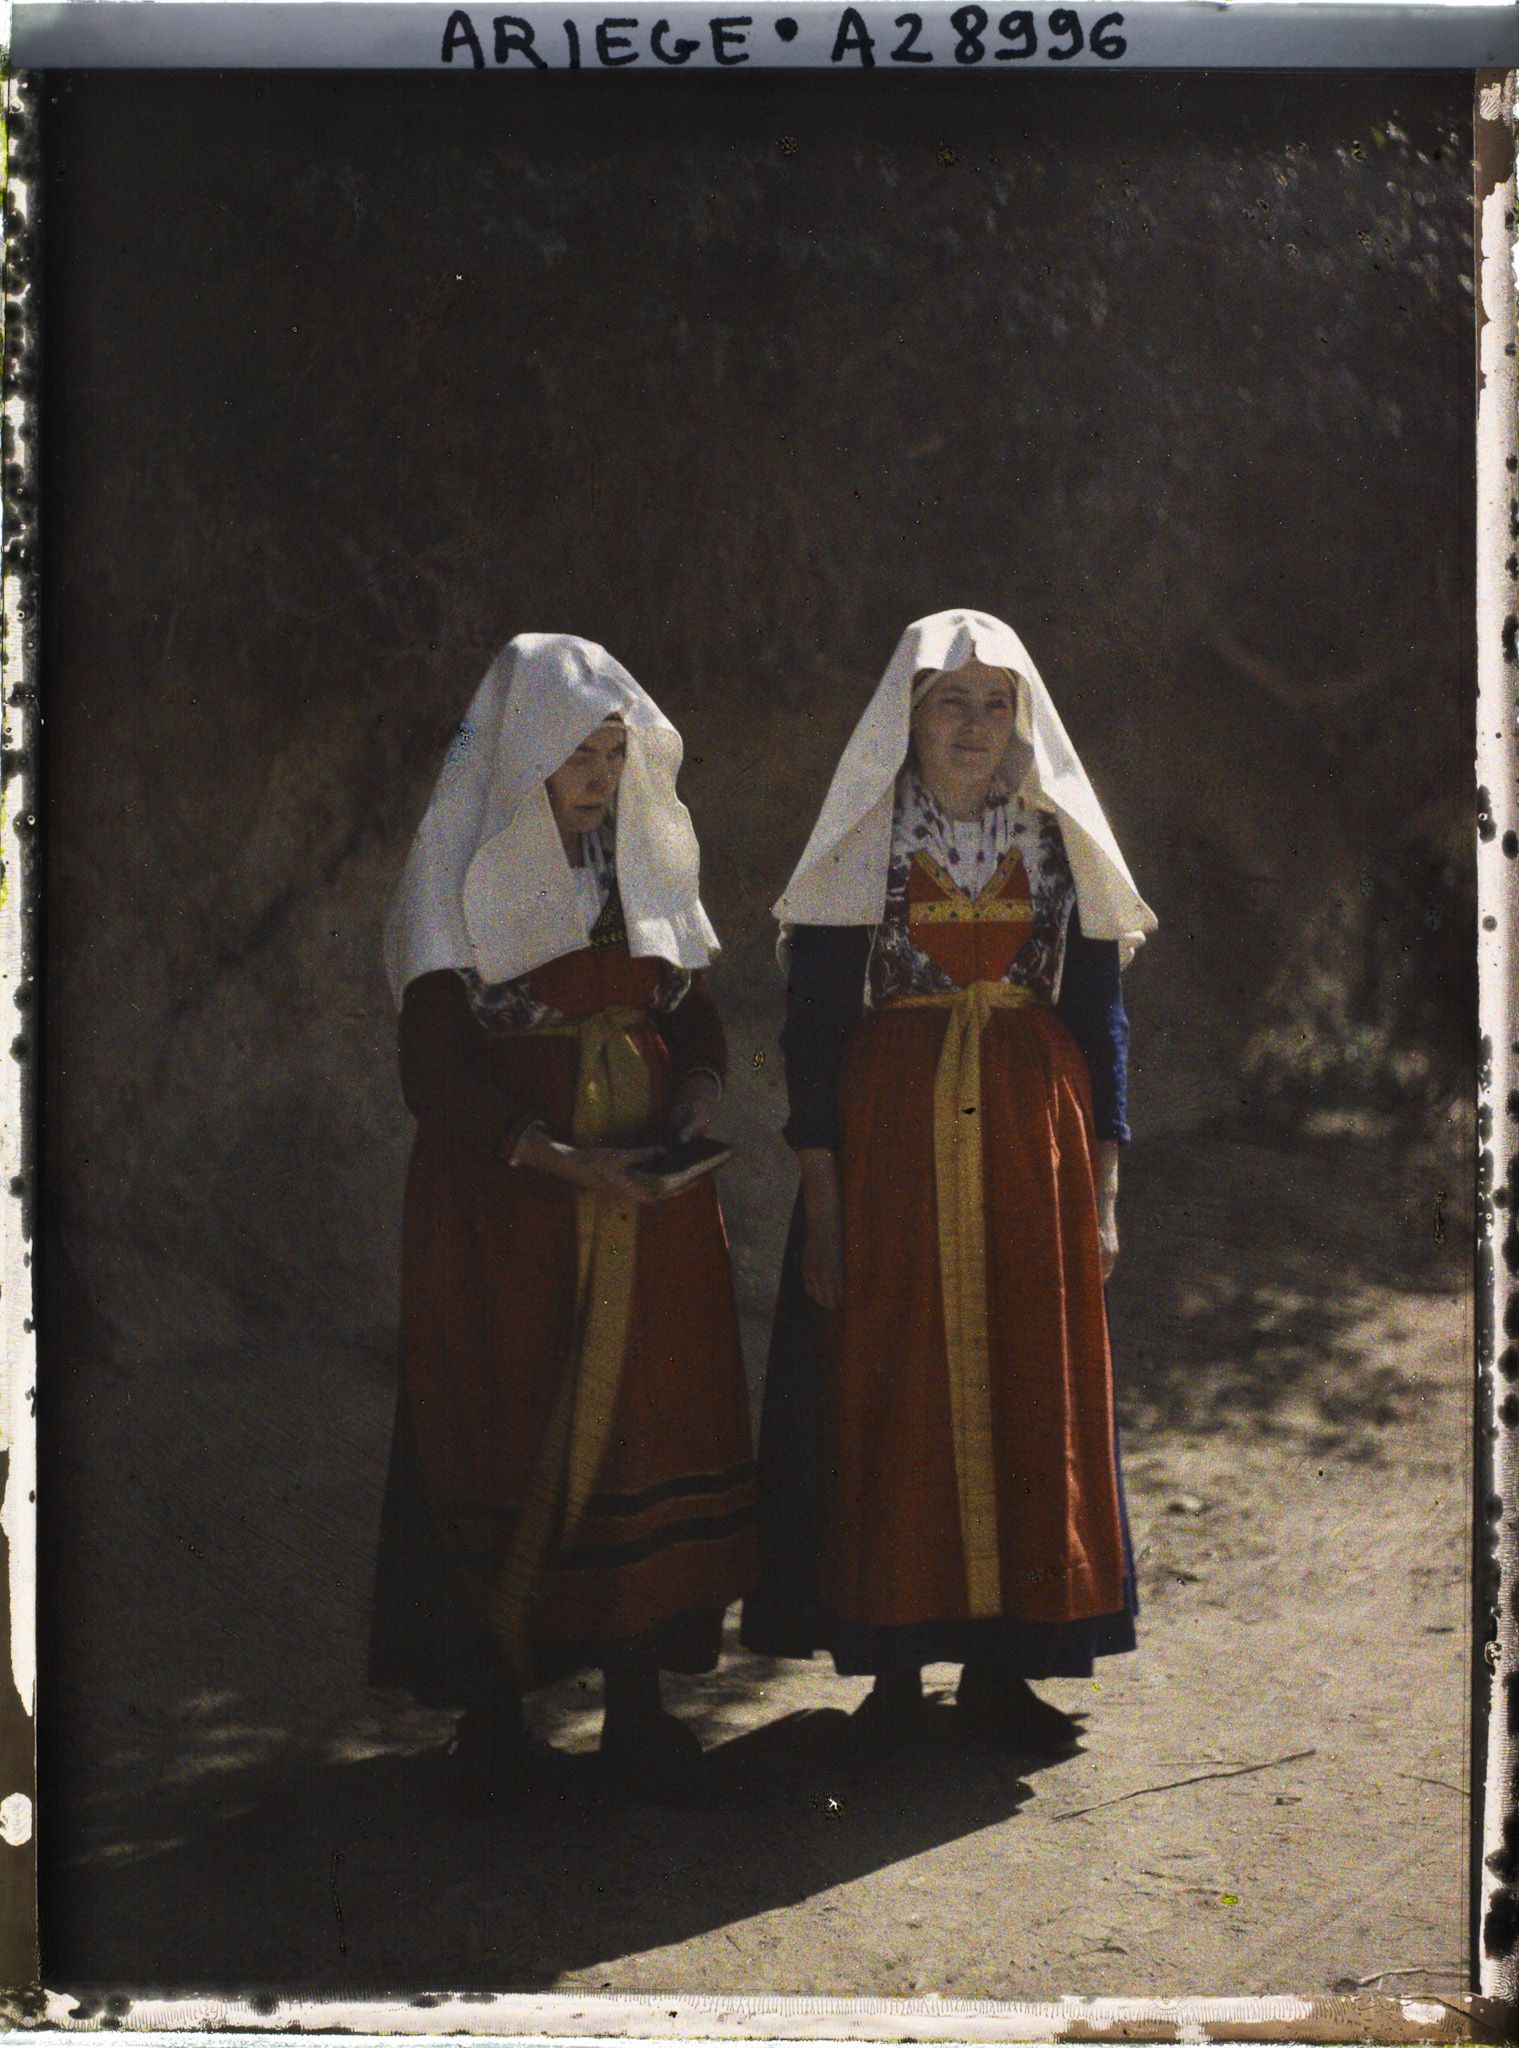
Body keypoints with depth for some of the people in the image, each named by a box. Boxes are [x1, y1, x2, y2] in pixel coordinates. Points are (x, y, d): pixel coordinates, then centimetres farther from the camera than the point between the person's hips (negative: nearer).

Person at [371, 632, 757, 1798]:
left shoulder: (648, 862, 12)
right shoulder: (463, 871, -2)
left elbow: (701, 1033, 13)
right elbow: (436, 1070, -8)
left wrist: (683, 1135, -7)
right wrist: (555, 1158, -19)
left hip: (650, 1197, 4)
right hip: (502, 1200, -4)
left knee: (648, 1427, 0)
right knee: (504, 1432, -3)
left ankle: (635, 1698, 6)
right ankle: (492, 1702, 6)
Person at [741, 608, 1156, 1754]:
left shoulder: (1060, 845, 7)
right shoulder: (861, 848, 0)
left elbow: (1101, 1018, 9)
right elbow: (812, 1026, -1)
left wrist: (1101, 1189, 4)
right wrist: (823, 1198, -8)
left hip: (1032, 1143, 2)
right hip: (892, 1146, -2)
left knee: (1032, 1398, 3)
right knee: (894, 1400, -1)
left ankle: (1002, 1659, 13)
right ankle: (897, 1663, 9)